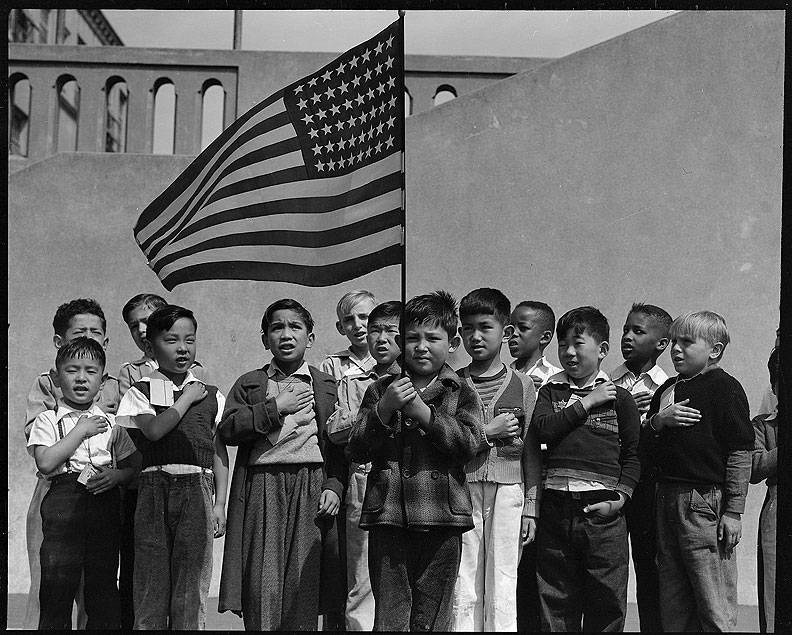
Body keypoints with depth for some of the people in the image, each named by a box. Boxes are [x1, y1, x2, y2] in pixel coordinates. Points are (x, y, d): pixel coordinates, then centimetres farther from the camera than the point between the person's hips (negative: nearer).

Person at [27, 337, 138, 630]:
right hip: (63, 502, -2)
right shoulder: (47, 420, 6)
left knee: (103, 586, 4)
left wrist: (115, 476, -7)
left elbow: (131, 467, 16)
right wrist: (81, 430, -7)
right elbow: (45, 462, -10)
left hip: (105, 505, 3)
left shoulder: (111, 423, 15)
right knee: (57, 585, -5)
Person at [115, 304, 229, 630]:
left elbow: (219, 452, 10)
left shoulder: (211, 396, 12)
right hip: (154, 489, -1)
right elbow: (153, 430, -11)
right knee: (151, 581, 0)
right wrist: (187, 398, -2)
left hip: (197, 490, 1)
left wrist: (220, 504, 3)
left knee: (192, 581, 0)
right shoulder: (140, 392, 8)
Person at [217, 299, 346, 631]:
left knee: (304, 584, -2)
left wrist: (334, 487, -5)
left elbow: (339, 443, 9)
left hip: (311, 488, 0)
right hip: (261, 486, 0)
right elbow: (227, 429, -1)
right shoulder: (249, 383, 14)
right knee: (262, 586, -5)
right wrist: (275, 409, -7)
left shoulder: (327, 386, 14)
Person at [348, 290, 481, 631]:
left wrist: (422, 411, -14)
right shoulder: (381, 390, 12)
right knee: (388, 619, -1)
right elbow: (357, 449, 4)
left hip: (441, 519, 0)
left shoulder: (461, 394, 9)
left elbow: (468, 443, -8)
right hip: (388, 517, 1)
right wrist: (384, 409, -11)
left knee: (431, 619, 4)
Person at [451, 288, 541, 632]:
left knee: (502, 584, 1)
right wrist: (487, 433, -9)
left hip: (508, 489, 0)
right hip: (462, 488, 0)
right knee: (464, 584, 2)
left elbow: (532, 452, 7)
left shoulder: (522, 385, 7)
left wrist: (531, 507, 3)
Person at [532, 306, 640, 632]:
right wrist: (587, 402, -6)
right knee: (555, 604, 7)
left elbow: (634, 455, 5)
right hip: (555, 508, 2)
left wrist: (619, 498, -8)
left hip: (601, 510, -2)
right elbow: (544, 428, -6)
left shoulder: (619, 398, 7)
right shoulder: (550, 392, 13)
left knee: (606, 605, 2)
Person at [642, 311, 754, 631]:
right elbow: (644, 447, 15)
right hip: (667, 497, 7)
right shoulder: (667, 390, 16)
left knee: (714, 608, -3)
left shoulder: (725, 388, -6)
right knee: (672, 607, 12)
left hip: (705, 499, -7)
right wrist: (658, 421, -5)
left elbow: (741, 453, -9)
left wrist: (733, 511, -12)